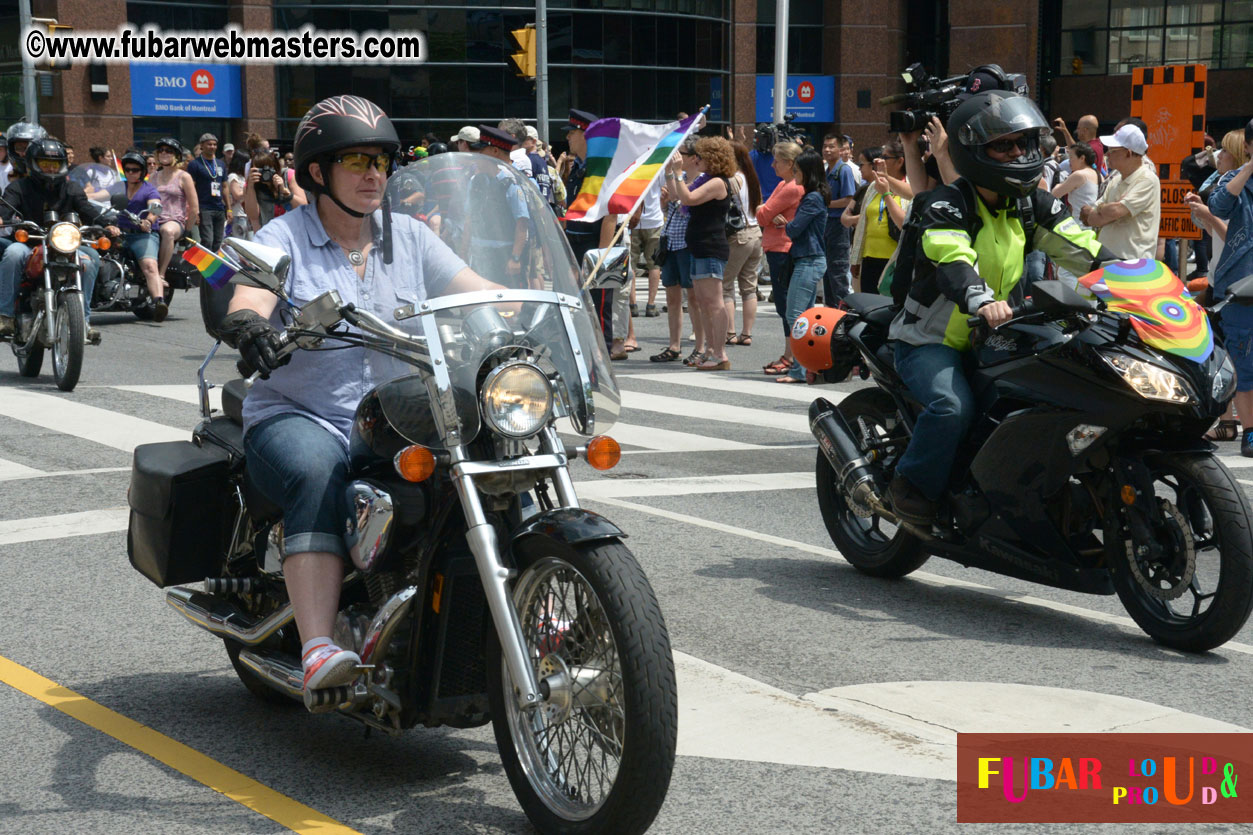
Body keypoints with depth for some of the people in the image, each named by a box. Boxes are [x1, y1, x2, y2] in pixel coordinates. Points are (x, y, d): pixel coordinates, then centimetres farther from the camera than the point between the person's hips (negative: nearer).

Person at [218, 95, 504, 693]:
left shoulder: (409, 237, 15)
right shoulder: (283, 239, 2)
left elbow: (479, 293, 9)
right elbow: (247, 301, -15)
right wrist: (248, 324, -40)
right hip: (297, 418, -3)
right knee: (320, 477, -37)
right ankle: (317, 648, -45)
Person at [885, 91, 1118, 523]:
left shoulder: (1032, 205, 8)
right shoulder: (946, 204, -14)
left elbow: (1080, 245, 0)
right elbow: (952, 260, -33)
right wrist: (982, 301, -53)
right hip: (931, 340, -7)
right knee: (953, 406, -33)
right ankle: (911, 487, -9)